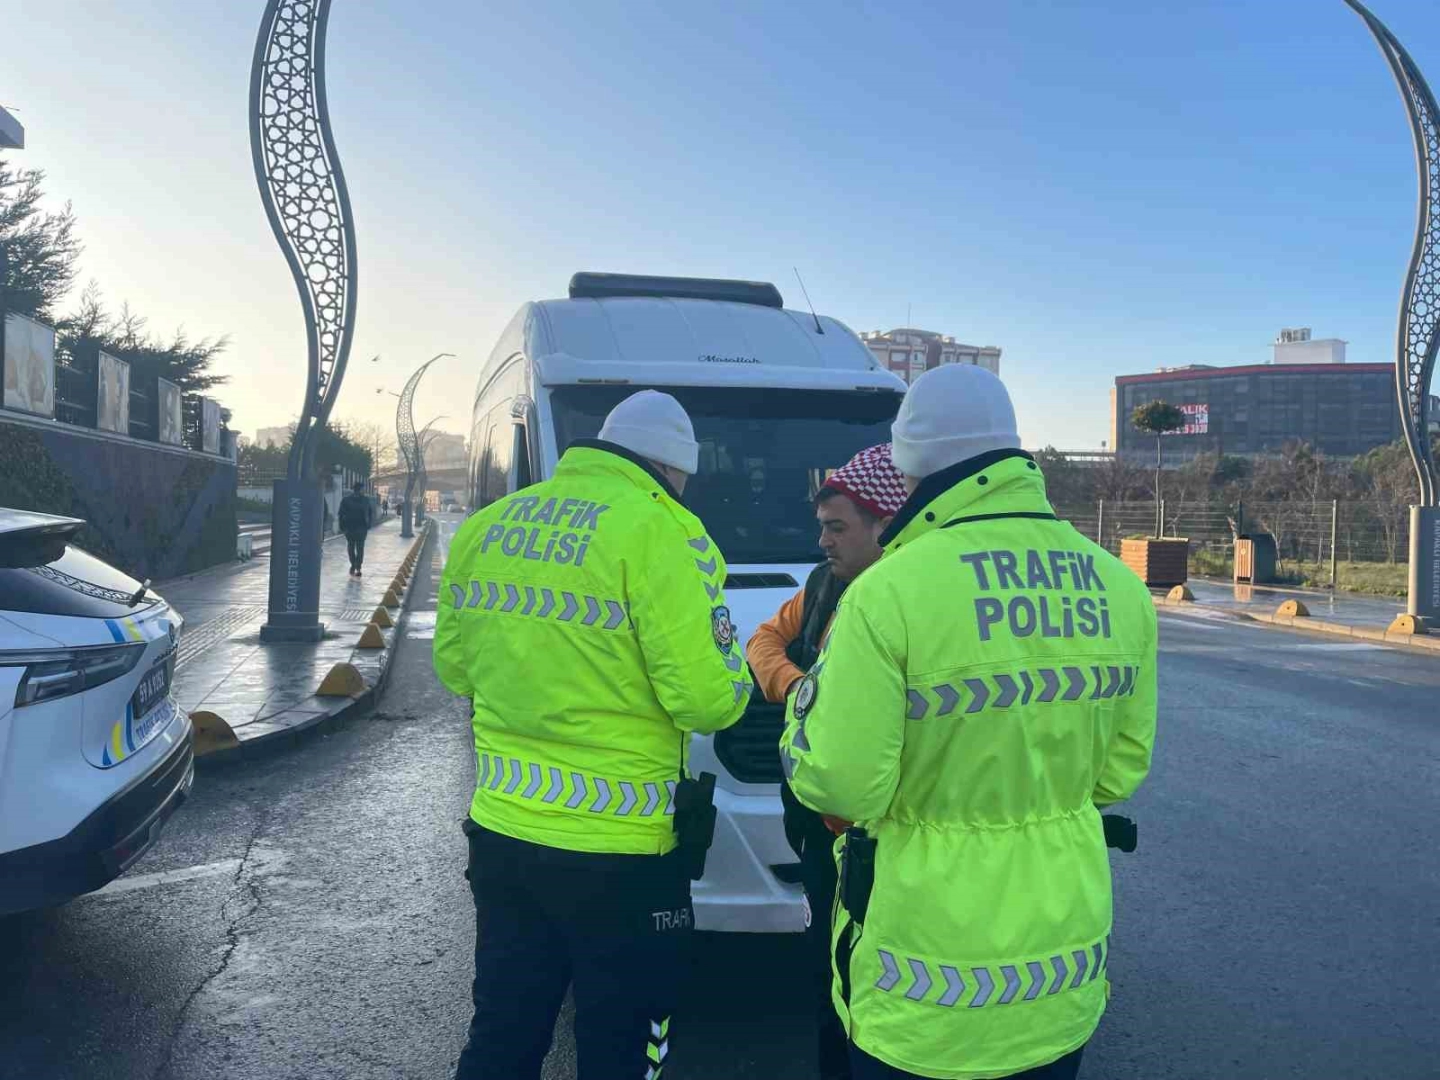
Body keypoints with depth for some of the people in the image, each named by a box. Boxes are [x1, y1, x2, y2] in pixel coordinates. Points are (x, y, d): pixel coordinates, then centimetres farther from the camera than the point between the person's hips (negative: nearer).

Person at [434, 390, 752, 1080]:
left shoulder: (485, 526, 5)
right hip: (617, 852, -6)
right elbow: (706, 700, -16)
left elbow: (453, 666, 14)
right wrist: (732, 673, 5)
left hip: (500, 832, 6)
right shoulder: (655, 533, -16)